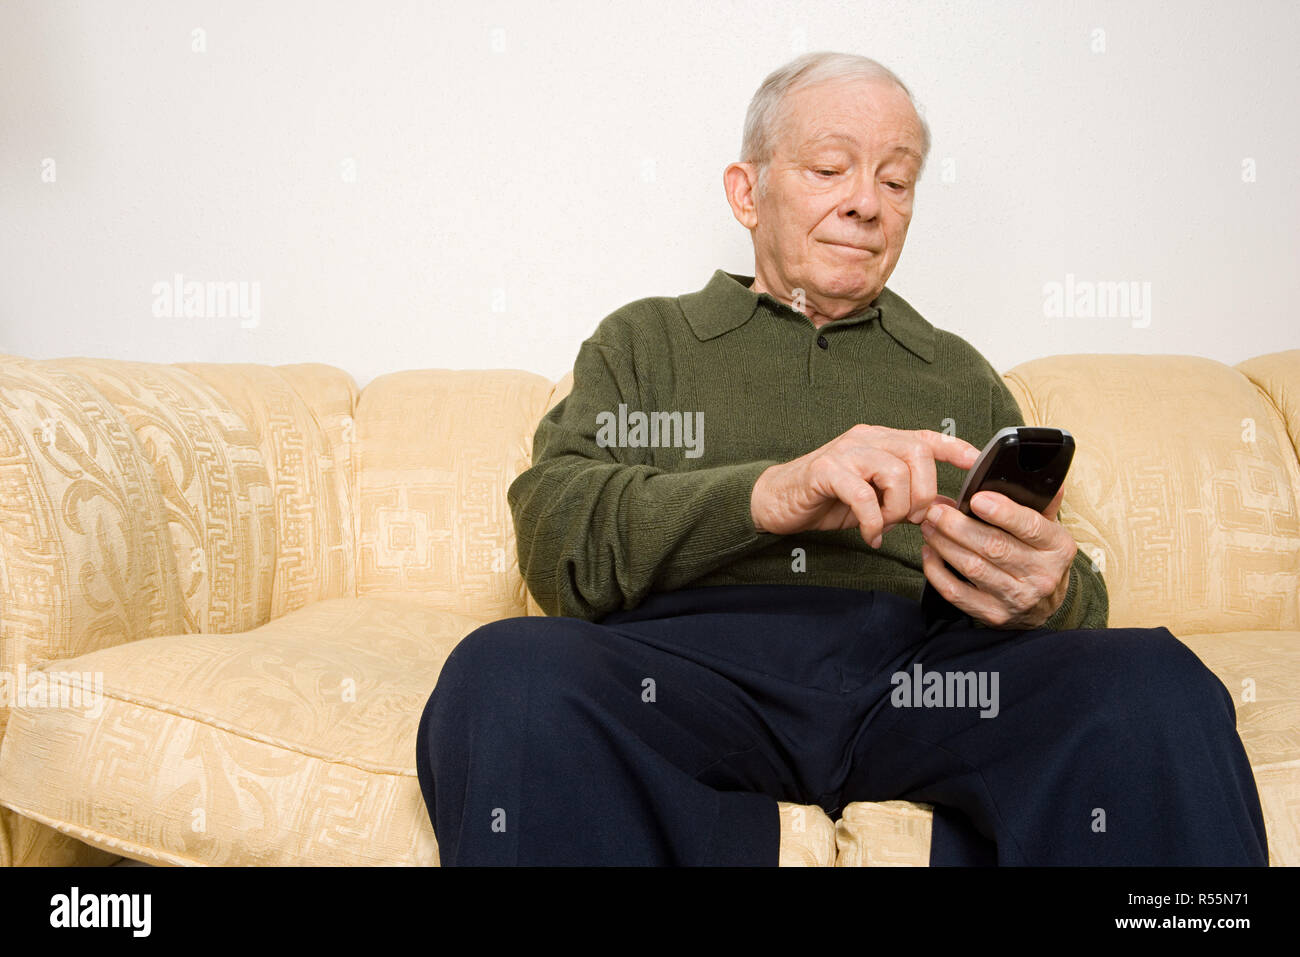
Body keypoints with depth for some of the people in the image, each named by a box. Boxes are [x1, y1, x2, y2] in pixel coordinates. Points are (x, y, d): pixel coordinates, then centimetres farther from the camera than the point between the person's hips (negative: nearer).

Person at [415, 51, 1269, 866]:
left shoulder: (960, 376, 26)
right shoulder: (643, 342, 20)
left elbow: (1077, 596, 19)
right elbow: (555, 538, 1)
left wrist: (1048, 597, -9)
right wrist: (771, 493, -17)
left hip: (925, 676, 2)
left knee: (1155, 685, -29)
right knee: (509, 673, -34)